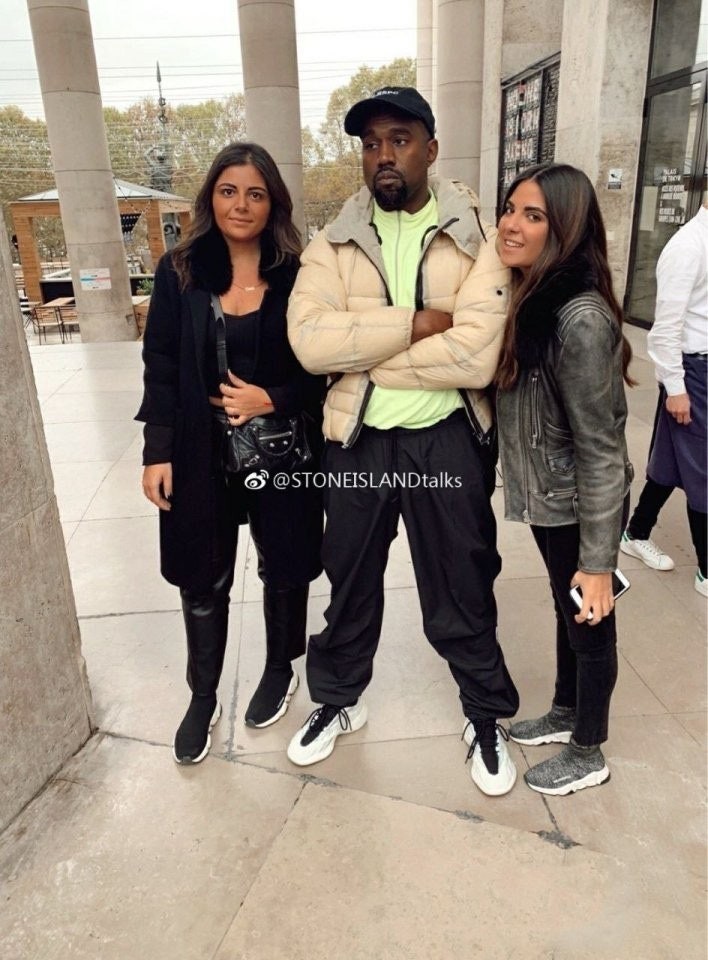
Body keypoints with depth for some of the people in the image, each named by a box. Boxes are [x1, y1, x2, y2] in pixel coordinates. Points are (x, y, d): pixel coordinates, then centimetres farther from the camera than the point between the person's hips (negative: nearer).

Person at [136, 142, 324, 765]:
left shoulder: (298, 275, -4)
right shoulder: (179, 272, 0)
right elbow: (161, 368, 1)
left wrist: (272, 400, -16)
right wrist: (158, 452, -4)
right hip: (202, 455, 1)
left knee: (283, 569, 15)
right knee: (203, 581, 11)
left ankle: (280, 671, 41)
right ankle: (202, 698, 32)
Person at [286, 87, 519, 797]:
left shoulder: (475, 240, -6)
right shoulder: (333, 245, 1)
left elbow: (476, 357, -20)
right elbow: (309, 340, -16)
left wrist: (360, 355, -15)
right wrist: (413, 323, -20)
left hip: (447, 439, -2)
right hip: (357, 439, 2)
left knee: (461, 588, 12)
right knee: (349, 581, 18)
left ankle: (486, 718, 37)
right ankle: (338, 701, 43)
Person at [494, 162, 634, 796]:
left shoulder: (580, 319, -26)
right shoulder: (524, 300, 2)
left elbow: (600, 448, -24)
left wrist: (597, 560, -20)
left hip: (579, 505, -8)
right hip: (544, 496, 8)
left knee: (589, 623, 12)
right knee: (566, 611, 24)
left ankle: (588, 755, 35)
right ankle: (565, 715, 47)